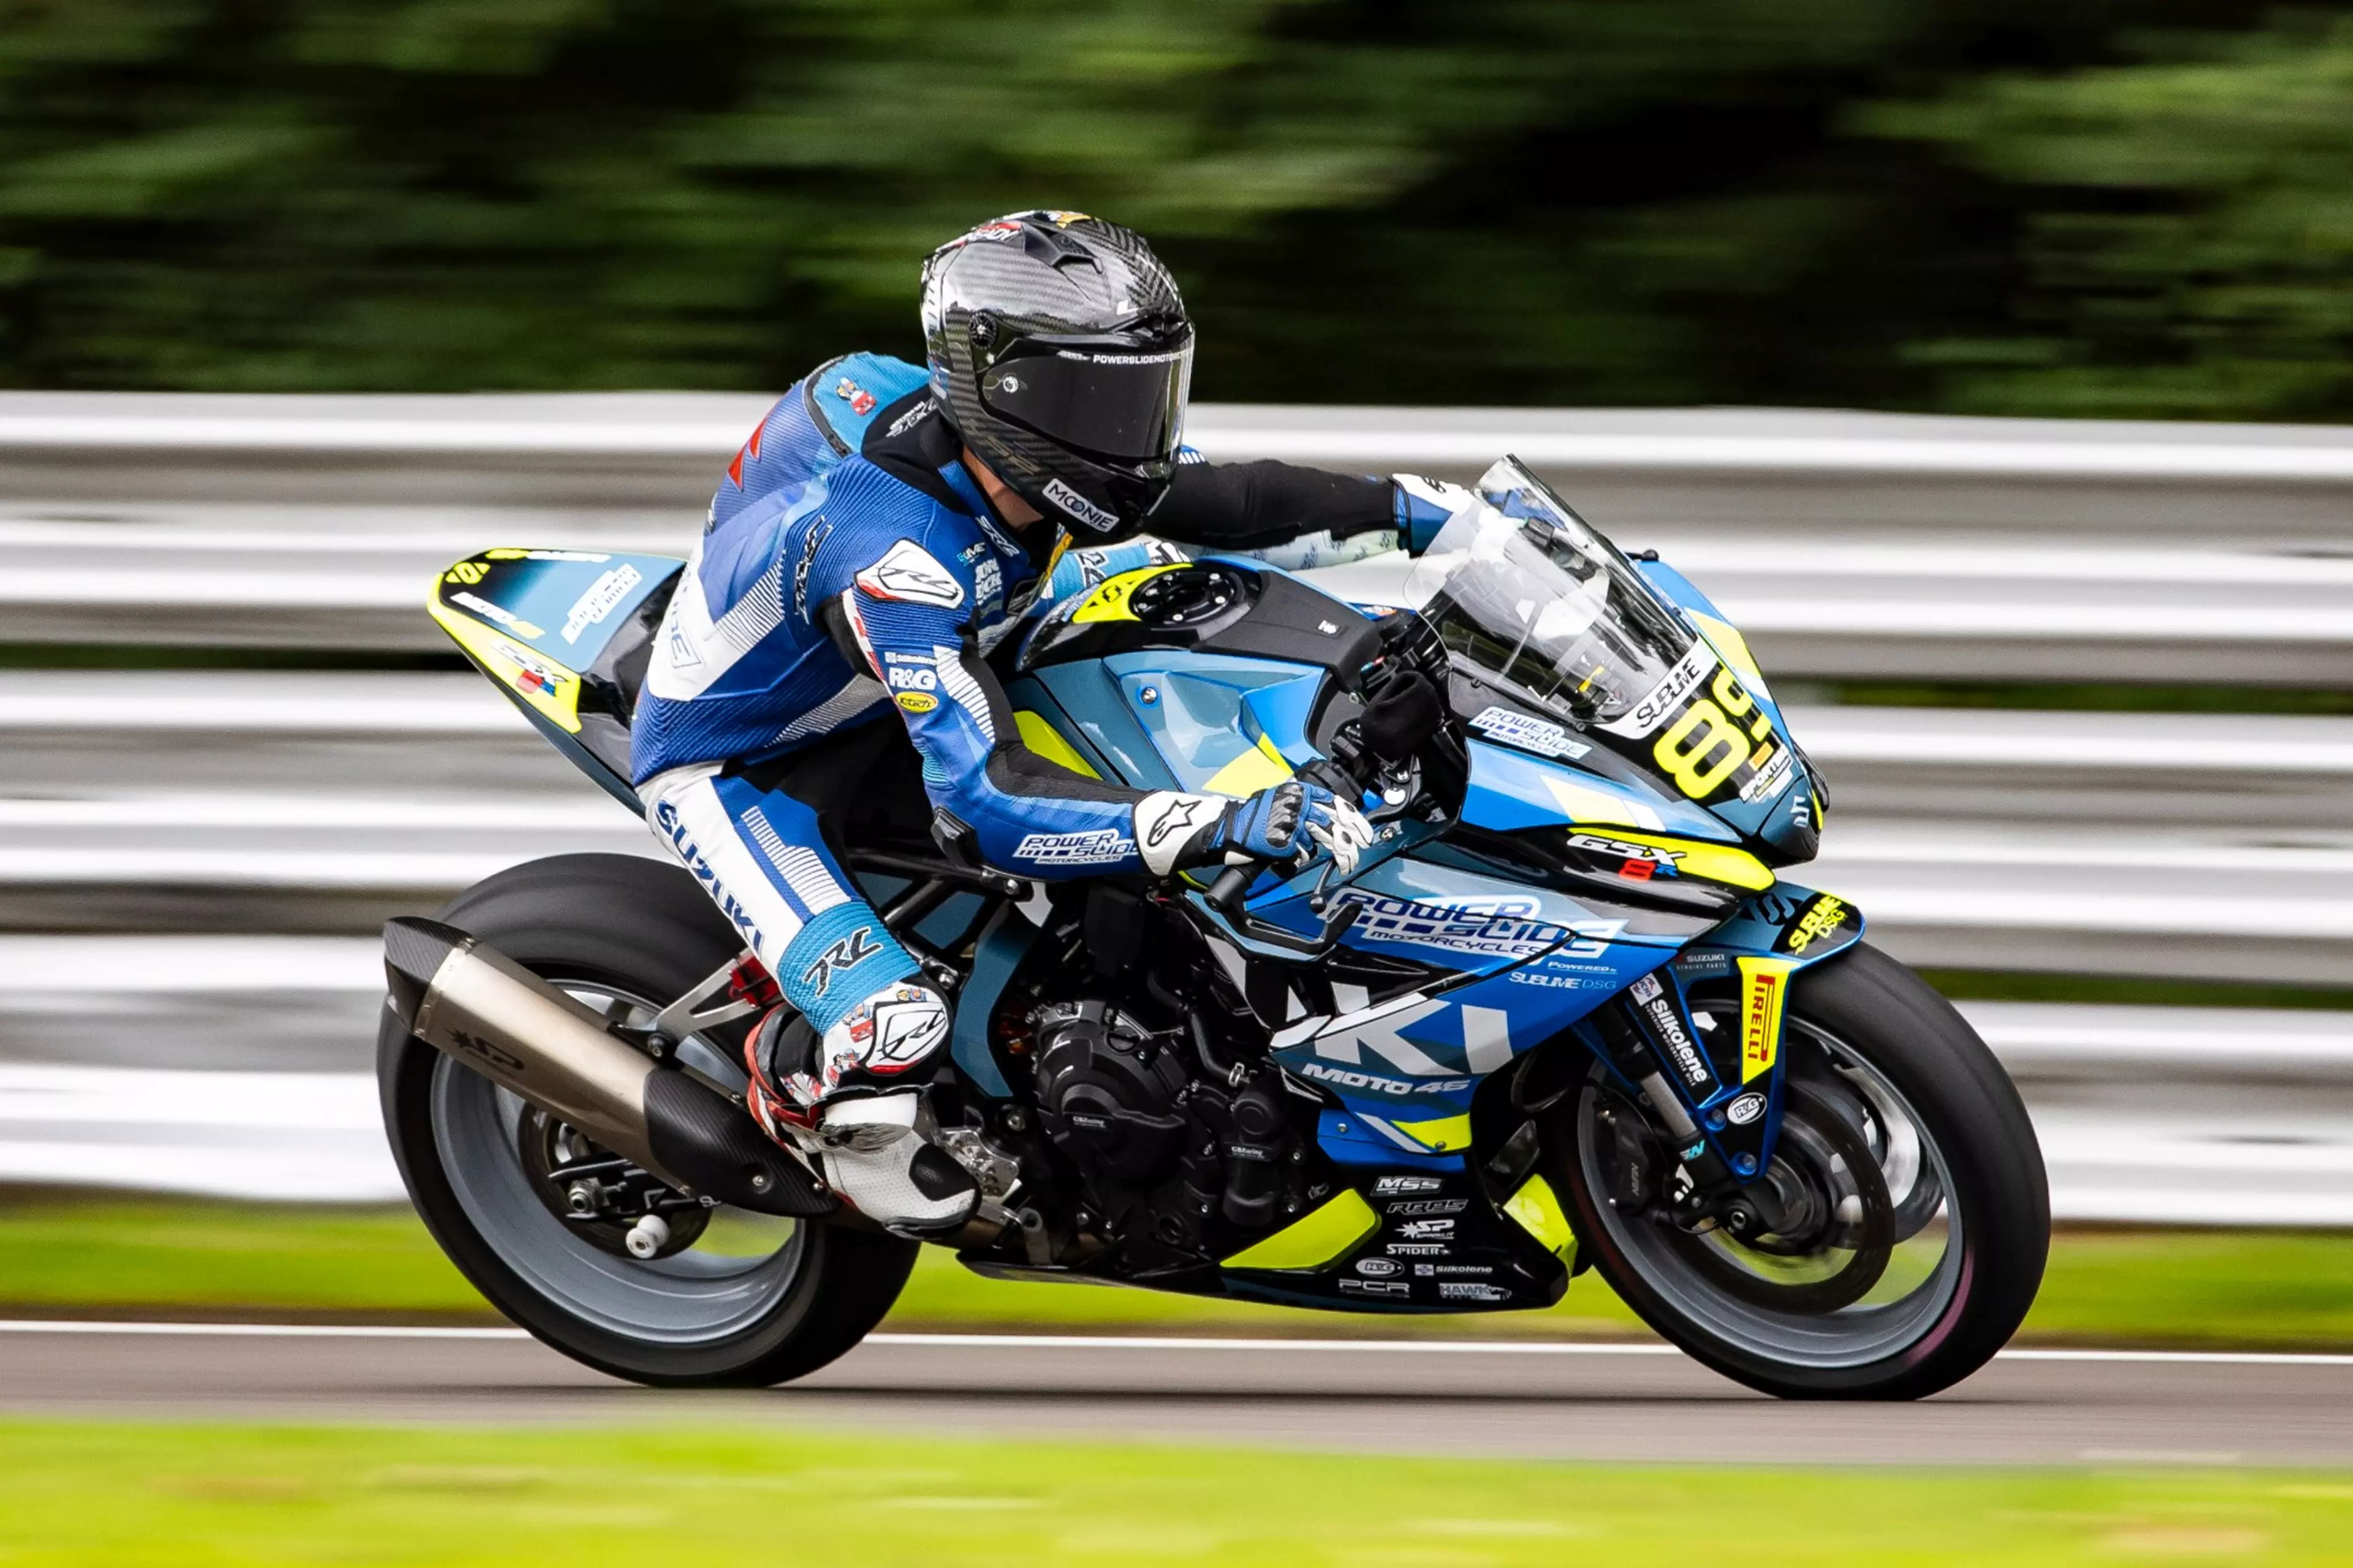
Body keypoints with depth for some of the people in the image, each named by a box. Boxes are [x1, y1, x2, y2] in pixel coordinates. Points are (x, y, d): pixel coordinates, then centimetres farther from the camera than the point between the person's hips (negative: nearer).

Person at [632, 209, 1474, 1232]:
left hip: (867, 702, 9)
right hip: (725, 763, -9)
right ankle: (790, 1076, 8)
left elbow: (1217, 500, 0)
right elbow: (986, 794, -45)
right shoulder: (886, 546, -41)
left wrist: (1414, 510, -9)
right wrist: (1225, 826, -54)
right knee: (892, 1028, -28)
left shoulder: (1011, 456, -16)